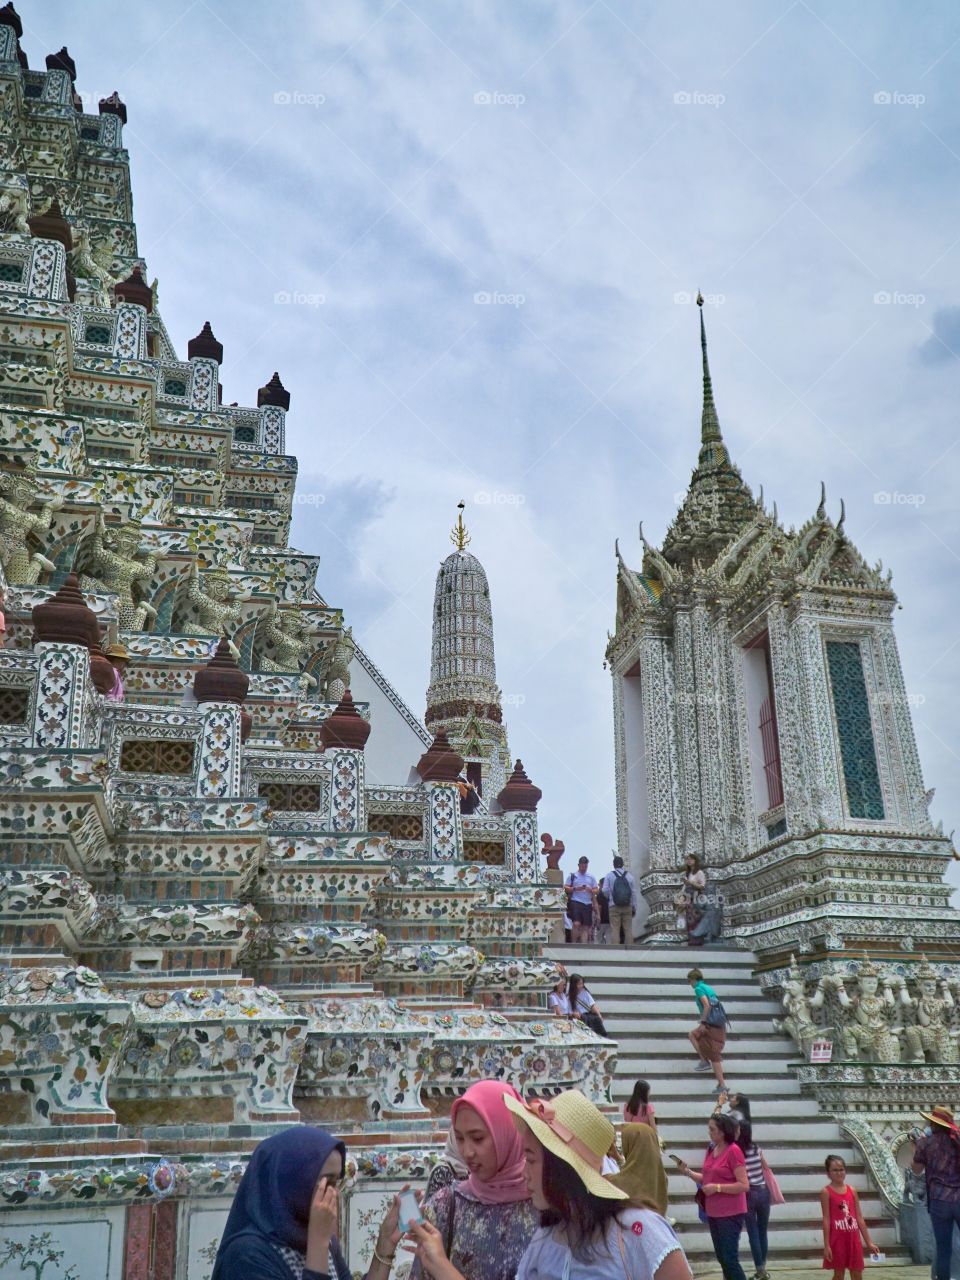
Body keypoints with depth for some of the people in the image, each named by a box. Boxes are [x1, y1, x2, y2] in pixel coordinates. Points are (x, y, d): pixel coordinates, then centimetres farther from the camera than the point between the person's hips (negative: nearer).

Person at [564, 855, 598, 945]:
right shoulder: (572, 875, 7)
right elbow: (566, 888, 2)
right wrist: (575, 889, -14)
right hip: (575, 902, -3)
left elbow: (596, 891, 15)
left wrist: (591, 890, -7)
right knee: (576, 924, -17)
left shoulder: (591, 877, 16)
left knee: (586, 927, 0)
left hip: (588, 904, 3)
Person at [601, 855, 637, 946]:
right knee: (628, 929, 5)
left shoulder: (609, 876, 0)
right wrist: (634, 908, 10)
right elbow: (634, 894, 5)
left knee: (614, 929, -2)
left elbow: (605, 891, -5)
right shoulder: (630, 876, 6)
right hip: (627, 907, 2)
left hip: (614, 907, -2)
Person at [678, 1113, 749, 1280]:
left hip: (730, 1214, -8)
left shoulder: (733, 1151, -16)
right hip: (713, 1213, 8)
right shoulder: (711, 1149, 7)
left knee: (730, 1259, -6)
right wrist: (688, 1172, -1)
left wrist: (717, 1187, -23)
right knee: (721, 1257, 16)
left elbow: (744, 1185, -19)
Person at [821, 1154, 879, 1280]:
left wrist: (869, 1242, 9)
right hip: (837, 1239, -5)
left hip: (853, 1239, 5)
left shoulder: (852, 1191, 7)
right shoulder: (826, 1192, -7)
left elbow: (859, 1218, 10)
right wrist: (826, 1245, -12)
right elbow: (826, 1219, -9)